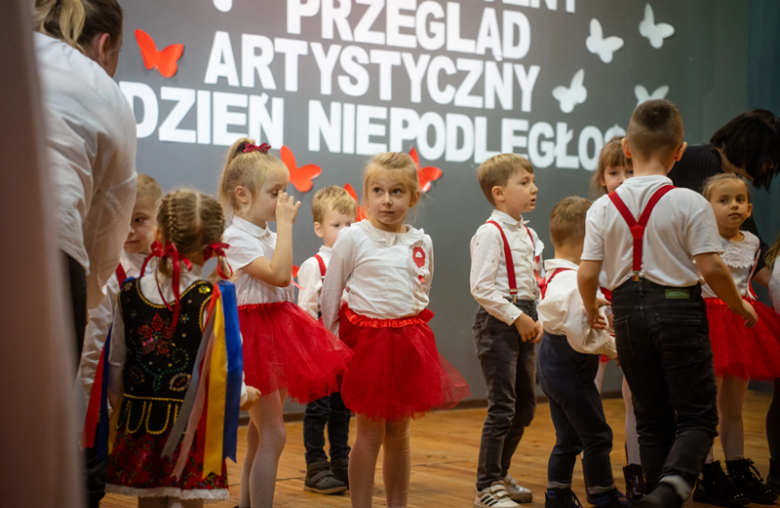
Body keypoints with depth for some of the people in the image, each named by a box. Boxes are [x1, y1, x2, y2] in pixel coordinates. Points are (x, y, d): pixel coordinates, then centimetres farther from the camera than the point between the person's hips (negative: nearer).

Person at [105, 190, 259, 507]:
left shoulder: (130, 293, 0)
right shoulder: (211, 300, -13)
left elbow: (116, 364, 7)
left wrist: (118, 408, 24)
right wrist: (244, 396, 9)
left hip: (138, 423, 4)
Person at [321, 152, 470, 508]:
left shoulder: (422, 243, 5)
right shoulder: (352, 238, -7)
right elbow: (330, 296, -2)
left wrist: (416, 337, 14)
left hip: (409, 340, 4)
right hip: (367, 340, -4)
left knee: (399, 434, 11)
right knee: (370, 434, -1)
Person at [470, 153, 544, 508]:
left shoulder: (529, 235, 15)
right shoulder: (490, 233, -12)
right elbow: (481, 287, -19)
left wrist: (536, 319, 6)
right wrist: (516, 317, -17)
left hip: (523, 323, 9)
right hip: (497, 322, -9)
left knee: (525, 406, 14)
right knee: (502, 408, -9)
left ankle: (500, 475, 28)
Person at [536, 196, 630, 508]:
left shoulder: (553, 276, 9)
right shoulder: (573, 283, -24)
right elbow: (581, 336, -25)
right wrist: (614, 348, -12)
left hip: (551, 365, 10)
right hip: (571, 369, -10)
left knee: (569, 438, 18)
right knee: (597, 436, 1)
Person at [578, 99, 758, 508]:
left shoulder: (603, 208, 0)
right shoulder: (689, 203, -10)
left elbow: (587, 275, -2)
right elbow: (711, 268, -12)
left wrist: (591, 313, 17)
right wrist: (740, 306, 5)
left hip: (629, 313, 4)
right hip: (678, 309, -3)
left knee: (651, 418, 15)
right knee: (698, 415, 2)